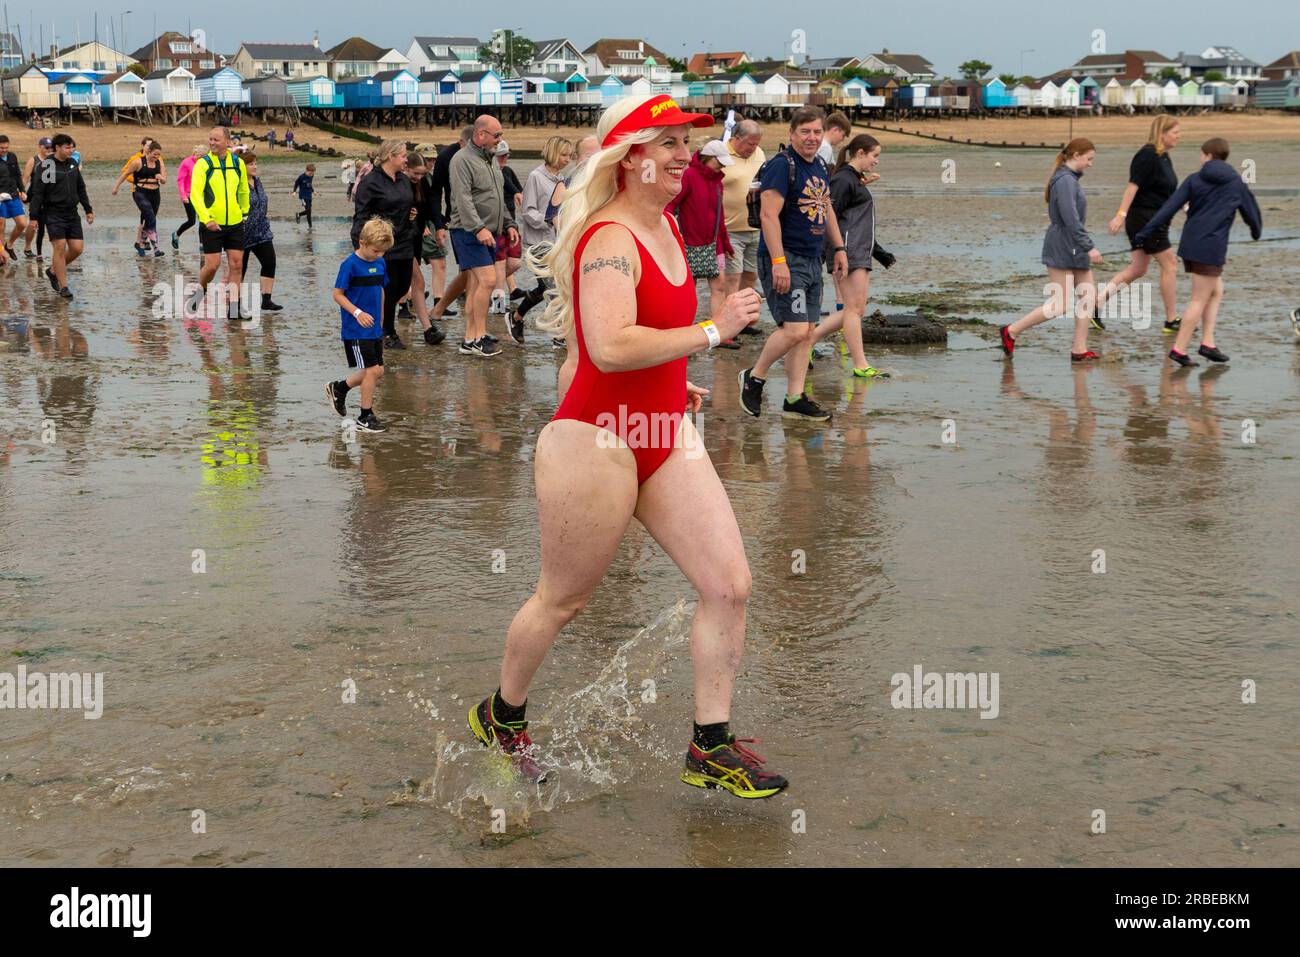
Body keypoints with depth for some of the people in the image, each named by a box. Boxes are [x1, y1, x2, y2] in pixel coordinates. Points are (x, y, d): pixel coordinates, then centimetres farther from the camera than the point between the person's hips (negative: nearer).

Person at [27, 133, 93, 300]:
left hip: (72, 214, 6)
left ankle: (53, 271, 23)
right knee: (60, 247, -10)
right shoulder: (46, 165, -8)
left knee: (77, 248, 1)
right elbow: (37, 192, -9)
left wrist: (88, 210, 16)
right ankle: (63, 287, -3)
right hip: (54, 214, -6)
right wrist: (34, 217, -12)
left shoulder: (73, 163, 9)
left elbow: (81, 189, 19)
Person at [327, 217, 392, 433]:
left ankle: (339, 388, 32)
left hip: (374, 329, 7)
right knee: (372, 370, -7)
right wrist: (357, 312, -21)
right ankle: (365, 417, 6)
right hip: (356, 331, -7)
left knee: (378, 371, 10)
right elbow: (338, 294, -11)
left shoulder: (380, 263, 6)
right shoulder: (350, 265, -14)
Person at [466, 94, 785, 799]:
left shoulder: (666, 224, 10)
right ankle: (501, 716, 35)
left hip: (665, 438, 8)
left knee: (730, 585, 0)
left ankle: (710, 747, 12)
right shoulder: (610, 240, -20)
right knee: (563, 600, 9)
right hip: (597, 442, -8)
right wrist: (712, 331, -28)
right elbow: (611, 347, -35)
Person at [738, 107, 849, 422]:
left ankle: (794, 399, 11)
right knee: (795, 329, -15)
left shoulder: (819, 166, 15)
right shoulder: (781, 165, -13)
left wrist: (838, 248, 23)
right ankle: (754, 377, 6)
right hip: (784, 259, -9)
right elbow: (769, 215, -19)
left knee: (806, 332, 7)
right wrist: (778, 261, -26)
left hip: (812, 260, 9)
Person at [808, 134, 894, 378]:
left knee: (855, 310, 7)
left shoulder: (857, 181, 23)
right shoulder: (844, 179, -8)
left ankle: (808, 340, 13)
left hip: (860, 254, 10)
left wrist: (879, 252, 28)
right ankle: (860, 366, -6)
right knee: (854, 308, -8)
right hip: (848, 252, -10)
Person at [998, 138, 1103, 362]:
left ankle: (1079, 349, 7)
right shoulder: (1065, 181, -17)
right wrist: (1090, 247, -23)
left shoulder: (1070, 179, 14)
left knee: (1088, 297, 5)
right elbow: (1071, 220, -24)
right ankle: (1011, 331, 2)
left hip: (1074, 250, 10)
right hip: (1062, 250, -10)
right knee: (1060, 305, -6)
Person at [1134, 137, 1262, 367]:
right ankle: (1179, 348, -2)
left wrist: (1145, 233, 1)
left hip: (1189, 244, 4)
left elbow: (1169, 208, -1)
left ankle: (1207, 341, 10)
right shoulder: (1236, 184, 2)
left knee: (1216, 291, 18)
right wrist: (1257, 231, 35)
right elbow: (1252, 212, 14)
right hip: (1211, 247, -4)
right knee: (1199, 300, 1)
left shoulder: (1194, 180, 5)